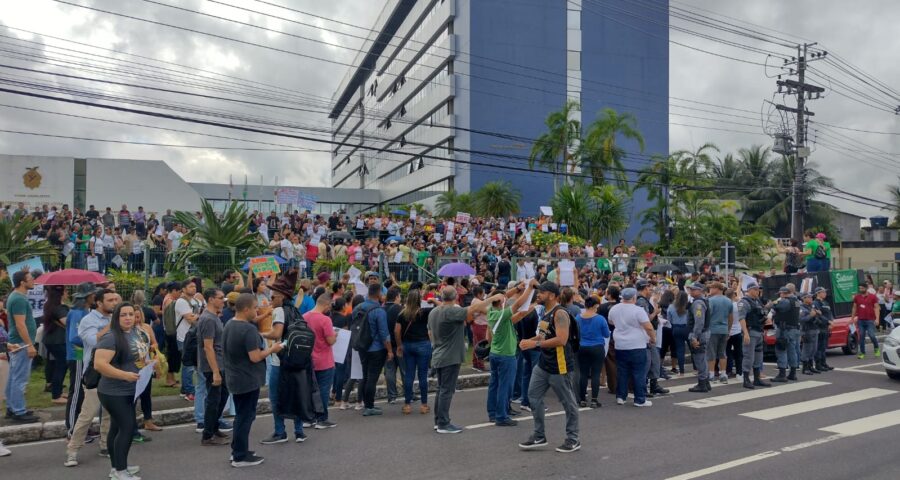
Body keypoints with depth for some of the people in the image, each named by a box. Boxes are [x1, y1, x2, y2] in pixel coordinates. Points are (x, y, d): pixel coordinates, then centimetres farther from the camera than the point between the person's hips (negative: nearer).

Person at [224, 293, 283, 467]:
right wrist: (272, 349, -10)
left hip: (235, 378, 9)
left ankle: (237, 450, 29)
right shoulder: (249, 329, -23)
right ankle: (240, 457, 10)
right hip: (248, 380, -9)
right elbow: (255, 357, -25)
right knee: (245, 417, 1)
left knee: (241, 415, 20)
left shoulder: (229, 326, 8)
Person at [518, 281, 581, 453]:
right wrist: (530, 340, 4)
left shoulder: (560, 313, -18)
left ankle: (573, 440, 16)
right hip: (543, 364, 10)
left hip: (559, 366, -10)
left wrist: (535, 344, -27)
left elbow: (561, 339, -28)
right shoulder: (545, 312, 11)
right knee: (534, 396, 9)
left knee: (568, 402, 4)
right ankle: (539, 436, 19)